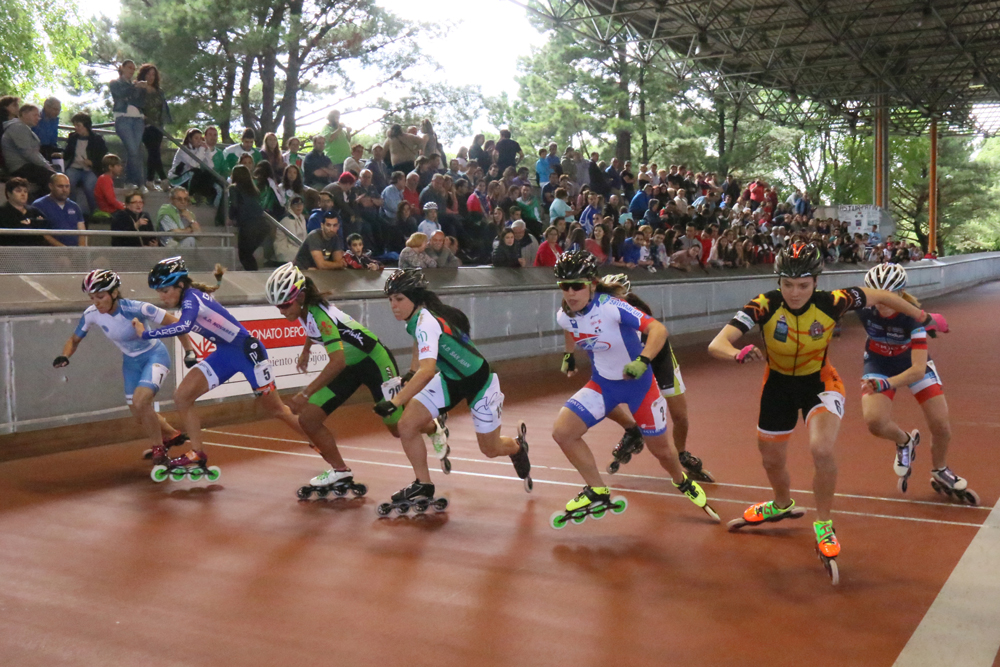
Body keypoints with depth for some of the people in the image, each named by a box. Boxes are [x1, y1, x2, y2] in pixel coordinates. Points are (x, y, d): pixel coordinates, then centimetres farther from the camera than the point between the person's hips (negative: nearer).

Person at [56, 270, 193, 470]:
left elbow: (175, 323, -21)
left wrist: (189, 352, -21)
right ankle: (173, 436, 38)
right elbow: (74, 340, 1)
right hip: (131, 362, 6)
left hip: (154, 356, -6)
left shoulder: (136, 309, -31)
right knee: (139, 414, 10)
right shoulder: (91, 315, -17)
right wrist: (64, 356, -19)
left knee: (140, 402, -27)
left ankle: (158, 450, -7)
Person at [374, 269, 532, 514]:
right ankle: (423, 488, 8)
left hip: (479, 382, -7)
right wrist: (411, 373, 15)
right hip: (450, 379, 7)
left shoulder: (427, 322, -34)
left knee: (491, 450, 10)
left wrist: (394, 402, -53)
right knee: (406, 425, -11)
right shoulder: (415, 318, -9)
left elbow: (427, 371, -48)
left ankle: (517, 445, 47)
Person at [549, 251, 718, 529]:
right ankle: (598, 494, 4)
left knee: (661, 449, 9)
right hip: (602, 384, 5)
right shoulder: (564, 316, -10)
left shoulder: (611, 308, -29)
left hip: (638, 382, -5)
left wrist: (643, 361, -47)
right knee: (562, 431, -14)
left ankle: (682, 482, 46)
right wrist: (569, 355, 20)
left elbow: (658, 329, -35)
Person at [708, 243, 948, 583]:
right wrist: (739, 354, -58)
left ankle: (823, 525, -2)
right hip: (779, 385, 2)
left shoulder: (831, 302, -26)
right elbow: (716, 345, -36)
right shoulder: (765, 306, -27)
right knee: (771, 461, 16)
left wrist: (923, 317, 4)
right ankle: (782, 506, 52)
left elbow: (881, 296, -7)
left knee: (821, 449, -27)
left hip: (820, 383, -1)